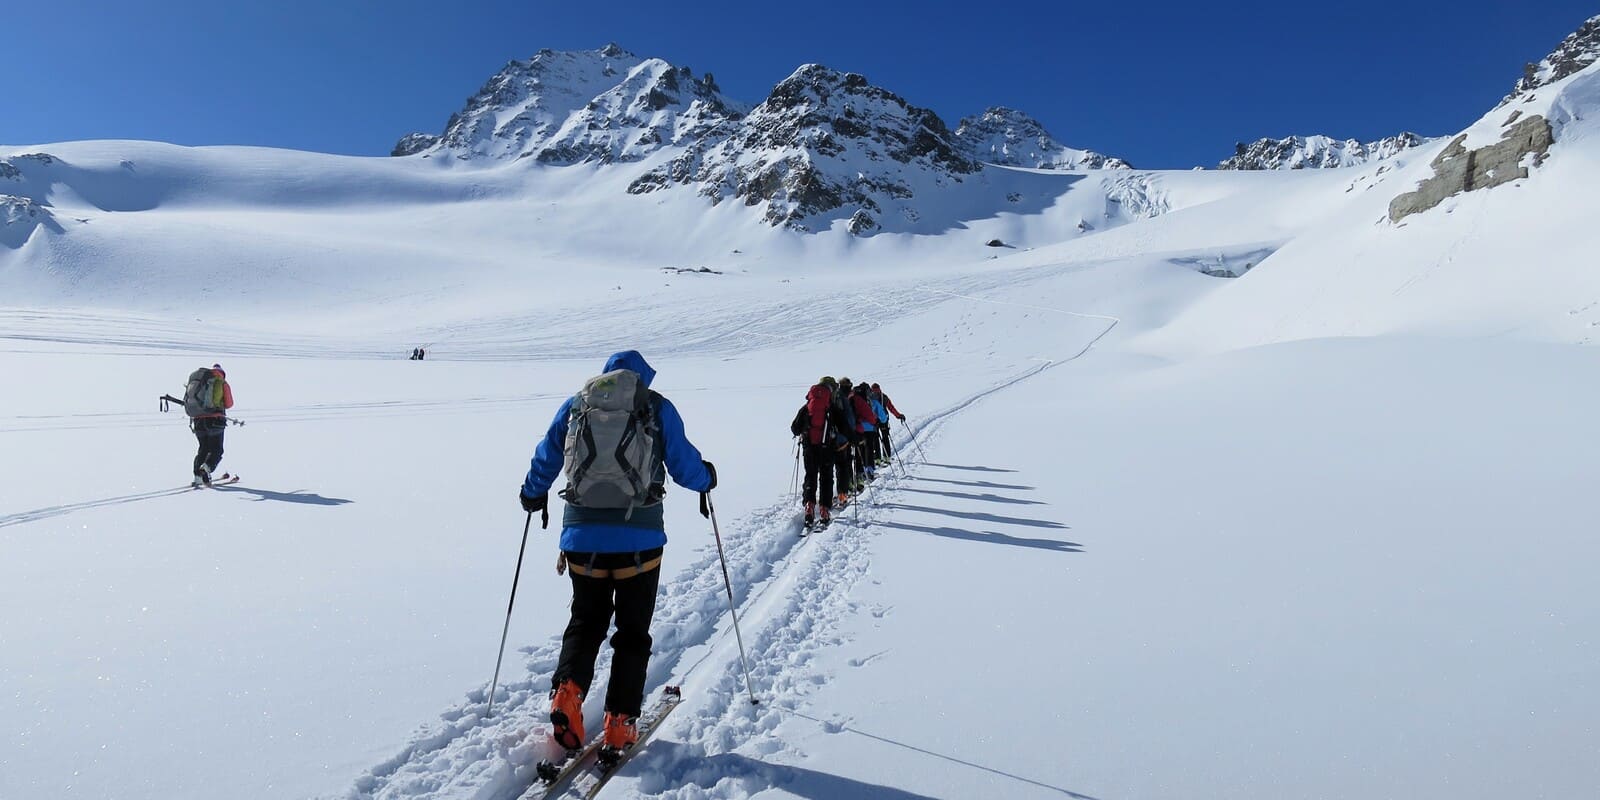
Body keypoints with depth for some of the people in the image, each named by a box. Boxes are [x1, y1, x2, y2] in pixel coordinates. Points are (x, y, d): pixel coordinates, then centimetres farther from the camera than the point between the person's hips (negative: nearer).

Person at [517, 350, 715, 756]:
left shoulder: (575, 405, 8)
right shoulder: (658, 408, 2)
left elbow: (544, 460, 16)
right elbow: (685, 466, 3)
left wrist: (532, 495, 35)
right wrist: (706, 478, 26)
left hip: (582, 534, 2)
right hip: (640, 537, -2)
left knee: (585, 622, 19)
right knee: (632, 632, 12)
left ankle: (567, 692, -2)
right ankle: (620, 725, 10)